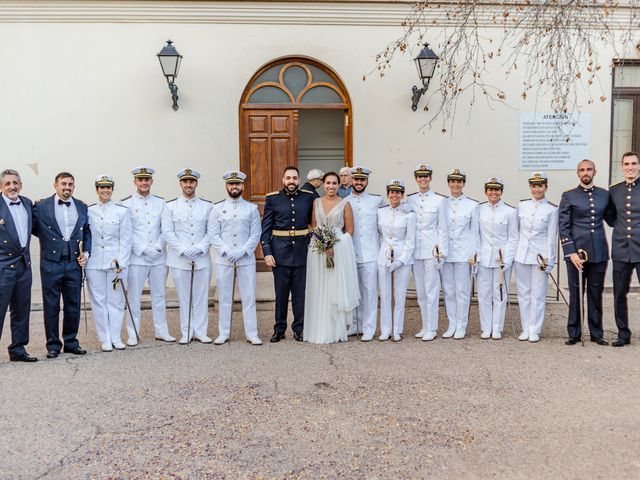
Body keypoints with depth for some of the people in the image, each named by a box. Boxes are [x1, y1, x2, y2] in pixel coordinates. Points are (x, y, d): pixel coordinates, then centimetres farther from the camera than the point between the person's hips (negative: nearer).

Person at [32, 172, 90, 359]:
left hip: (74, 263, 3)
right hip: (51, 263, -2)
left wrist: (86, 253, 4)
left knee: (73, 305, 9)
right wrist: (48, 239, -3)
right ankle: (53, 345, 16)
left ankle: (71, 342, 22)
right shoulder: (41, 206, 0)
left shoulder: (82, 207, 9)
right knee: (51, 306, 5)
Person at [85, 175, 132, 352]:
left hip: (116, 262, -1)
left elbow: (126, 239, 0)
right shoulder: (88, 211, 6)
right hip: (94, 263, 1)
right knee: (99, 301, 4)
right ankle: (105, 339, 13)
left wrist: (120, 262, -6)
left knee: (116, 300, 3)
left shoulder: (122, 211, 2)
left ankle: (116, 338, 14)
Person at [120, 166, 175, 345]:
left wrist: (158, 248, -7)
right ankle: (133, 335, 11)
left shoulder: (161, 203, 10)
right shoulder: (125, 204, 0)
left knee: (159, 296, 11)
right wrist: (144, 250, -12)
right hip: (136, 258, -3)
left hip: (159, 257, 3)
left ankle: (161, 331, 21)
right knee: (134, 297, 1)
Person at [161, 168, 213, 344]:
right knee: (184, 297, 4)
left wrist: (199, 248, -11)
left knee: (201, 296, 5)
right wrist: (184, 250, -12)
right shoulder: (170, 206, 4)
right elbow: (167, 232, -2)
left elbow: (211, 232, 4)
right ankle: (186, 333, 15)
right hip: (179, 260, -1)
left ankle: (201, 332, 15)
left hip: (202, 259, 1)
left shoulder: (207, 206, 8)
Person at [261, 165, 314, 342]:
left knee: (300, 293, 6)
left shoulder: (308, 197, 6)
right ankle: (279, 329, 17)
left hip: (302, 252, 1)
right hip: (280, 252, -1)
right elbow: (265, 228, 2)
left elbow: (313, 222, 12)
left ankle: (299, 328, 18)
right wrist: (267, 252, -6)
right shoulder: (272, 199, 3)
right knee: (281, 293, 6)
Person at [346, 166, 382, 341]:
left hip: (370, 254, -2)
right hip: (350, 254, 2)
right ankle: (356, 325, 23)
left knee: (369, 292, 0)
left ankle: (368, 328, 8)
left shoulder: (377, 200, 3)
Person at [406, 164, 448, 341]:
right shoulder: (410, 200, 9)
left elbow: (442, 228, -2)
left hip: (432, 249, -4)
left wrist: (440, 252, -7)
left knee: (431, 290, -2)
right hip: (415, 250, 4)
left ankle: (431, 329, 7)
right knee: (420, 291, 10)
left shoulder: (439, 200, -2)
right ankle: (425, 326, 20)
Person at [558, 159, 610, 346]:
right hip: (576, 252, -2)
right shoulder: (569, 196, 1)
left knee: (596, 293, 9)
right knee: (575, 293, 3)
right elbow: (563, 227, -3)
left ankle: (597, 333, 20)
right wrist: (571, 252, -10)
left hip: (599, 253, 2)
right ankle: (574, 334, 13)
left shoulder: (605, 195, 9)